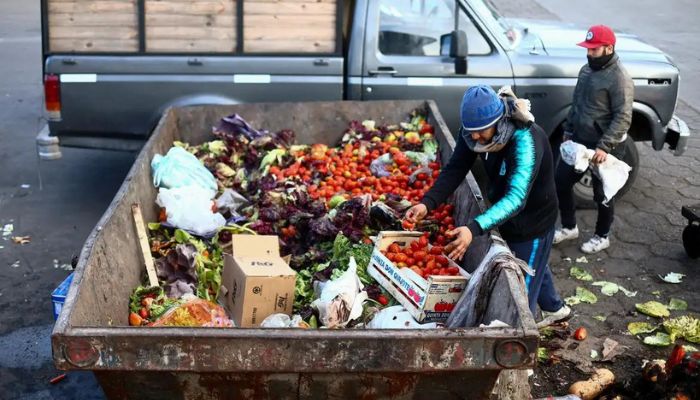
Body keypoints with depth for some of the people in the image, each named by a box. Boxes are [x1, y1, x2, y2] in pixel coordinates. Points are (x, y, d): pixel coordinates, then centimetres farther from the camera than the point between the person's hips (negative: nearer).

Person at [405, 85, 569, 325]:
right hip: (508, 218, 8)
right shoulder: (476, 127, -18)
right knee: (534, 267, 30)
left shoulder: (526, 142, -39)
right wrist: (427, 203, -34)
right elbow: (454, 169, -17)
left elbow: (516, 198, -48)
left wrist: (474, 229, -62)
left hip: (533, 221, -8)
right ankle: (555, 308, 56)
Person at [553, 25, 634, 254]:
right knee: (561, 181, 10)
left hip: (606, 147, -8)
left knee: (602, 194, 7)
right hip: (580, 141, 8)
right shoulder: (587, 70, 6)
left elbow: (623, 119, -23)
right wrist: (568, 131, 16)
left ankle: (602, 237, 27)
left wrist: (604, 147, -29)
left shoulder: (619, 78, -20)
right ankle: (569, 227, 30)